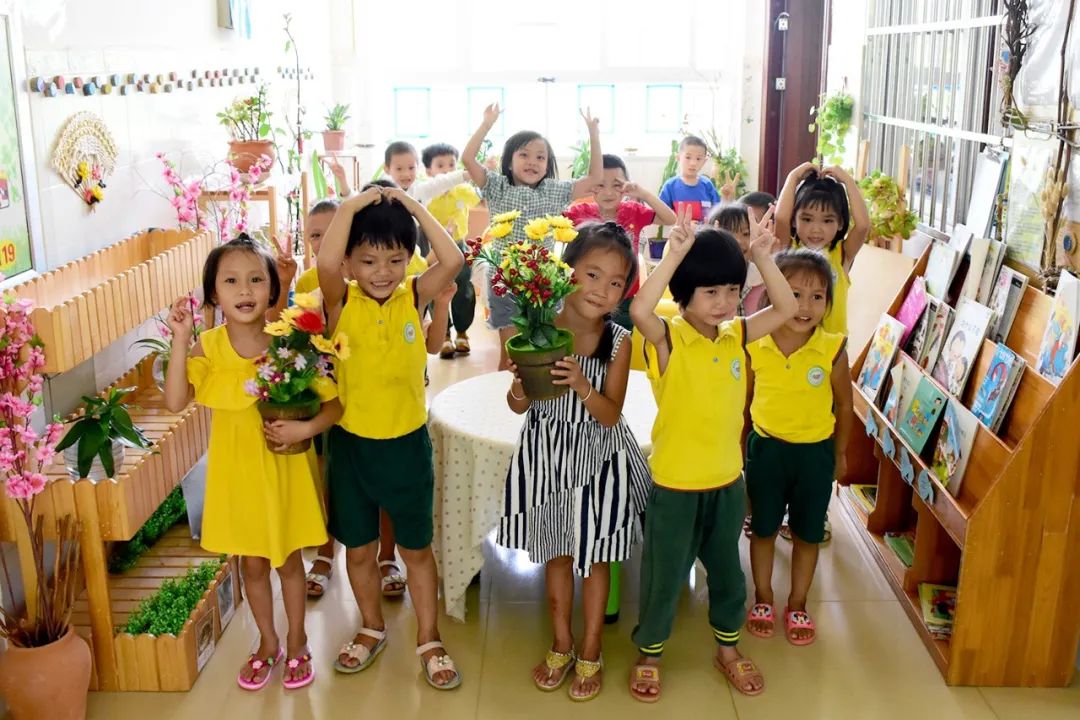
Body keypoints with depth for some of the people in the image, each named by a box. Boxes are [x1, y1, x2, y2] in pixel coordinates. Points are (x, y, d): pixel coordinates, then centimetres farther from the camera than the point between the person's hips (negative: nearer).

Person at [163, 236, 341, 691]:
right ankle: (267, 643, 39)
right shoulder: (208, 347, -9)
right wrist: (181, 340, -26)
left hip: (284, 470, -2)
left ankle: (296, 642, 37)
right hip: (236, 472, 2)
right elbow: (176, 402, -21)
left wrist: (305, 428, -28)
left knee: (288, 559, 15)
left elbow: (334, 403, -10)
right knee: (252, 564, 16)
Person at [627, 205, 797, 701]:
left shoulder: (738, 335, -1)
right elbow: (639, 310, -38)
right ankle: (649, 654, 33)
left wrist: (761, 255, -16)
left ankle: (728, 648, 44)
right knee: (663, 575, 12)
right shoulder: (666, 339, -17)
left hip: (727, 480, 5)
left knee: (727, 571, 22)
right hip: (675, 484, -5)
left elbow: (787, 309, -6)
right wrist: (675, 254, -39)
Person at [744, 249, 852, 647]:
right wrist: (740, 447, 7)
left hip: (816, 452, 0)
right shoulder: (754, 345, -13)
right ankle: (762, 598, 37)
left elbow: (844, 404, 0)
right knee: (763, 528, 17)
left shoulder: (833, 349, -14)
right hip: (766, 448, 1)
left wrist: (840, 453, 8)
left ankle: (797, 605, 34)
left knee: (807, 534, 14)